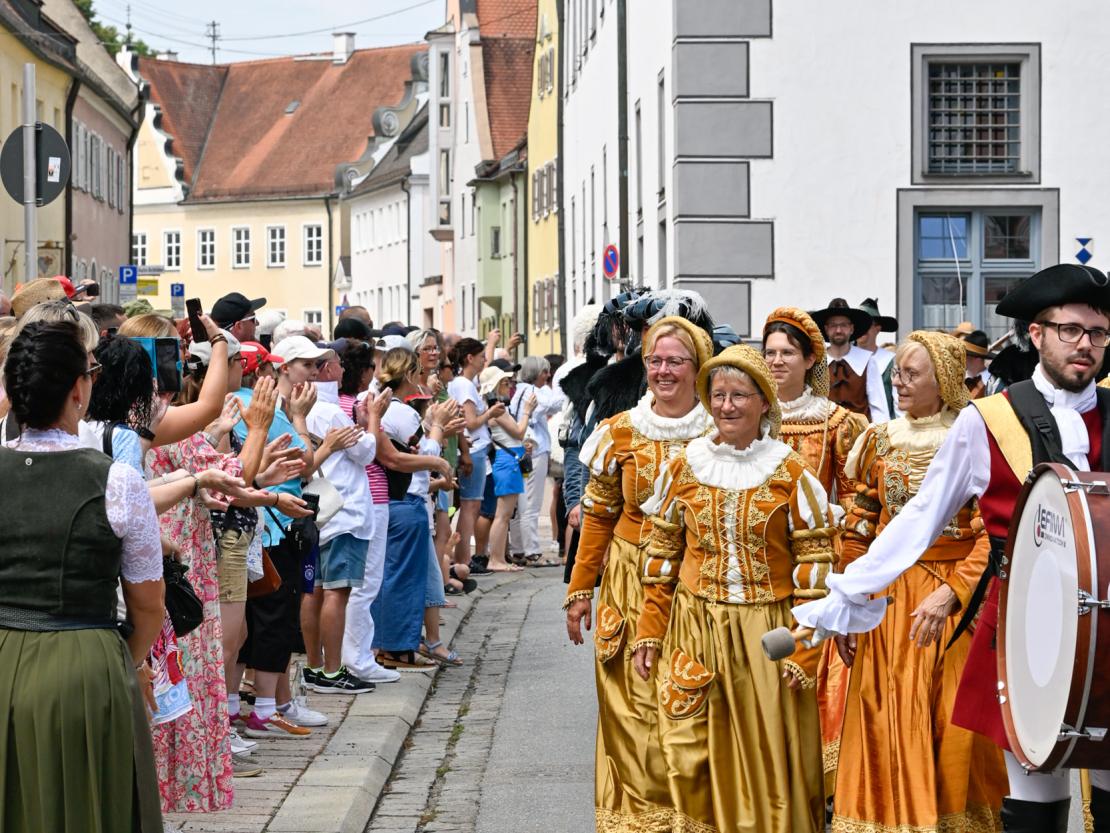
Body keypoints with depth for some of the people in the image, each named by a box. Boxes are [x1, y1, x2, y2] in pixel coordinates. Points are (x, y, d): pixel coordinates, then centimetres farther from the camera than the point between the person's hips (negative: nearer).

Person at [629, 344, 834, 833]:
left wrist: (804, 649, -9)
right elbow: (662, 555, 10)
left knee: (769, 764, 3)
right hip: (694, 630, 2)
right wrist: (649, 632, 4)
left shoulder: (790, 474, -2)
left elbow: (814, 563, -3)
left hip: (767, 632, -2)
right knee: (693, 759, 1)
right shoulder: (682, 468, 5)